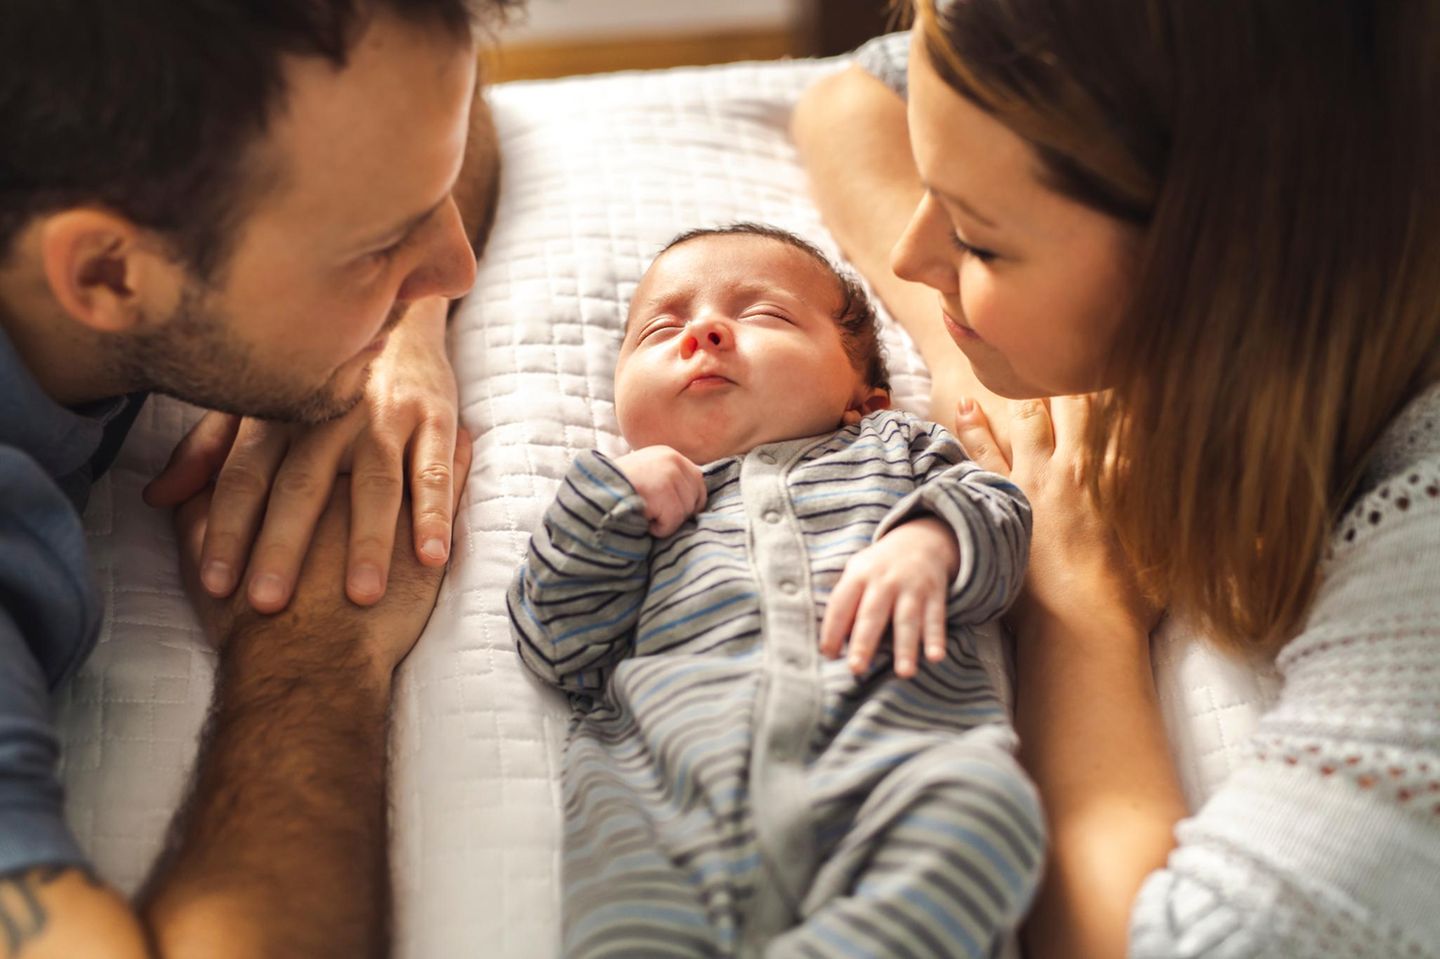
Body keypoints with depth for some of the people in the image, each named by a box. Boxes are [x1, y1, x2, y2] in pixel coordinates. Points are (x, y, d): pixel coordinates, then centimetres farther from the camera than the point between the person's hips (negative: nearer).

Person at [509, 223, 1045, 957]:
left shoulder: (891, 446, 34)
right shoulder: (635, 499, 32)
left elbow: (1000, 511, 19)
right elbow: (557, 651, 22)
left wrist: (930, 542, -3)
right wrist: (609, 508, 12)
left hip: (894, 751, 1)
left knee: (984, 803, -35)